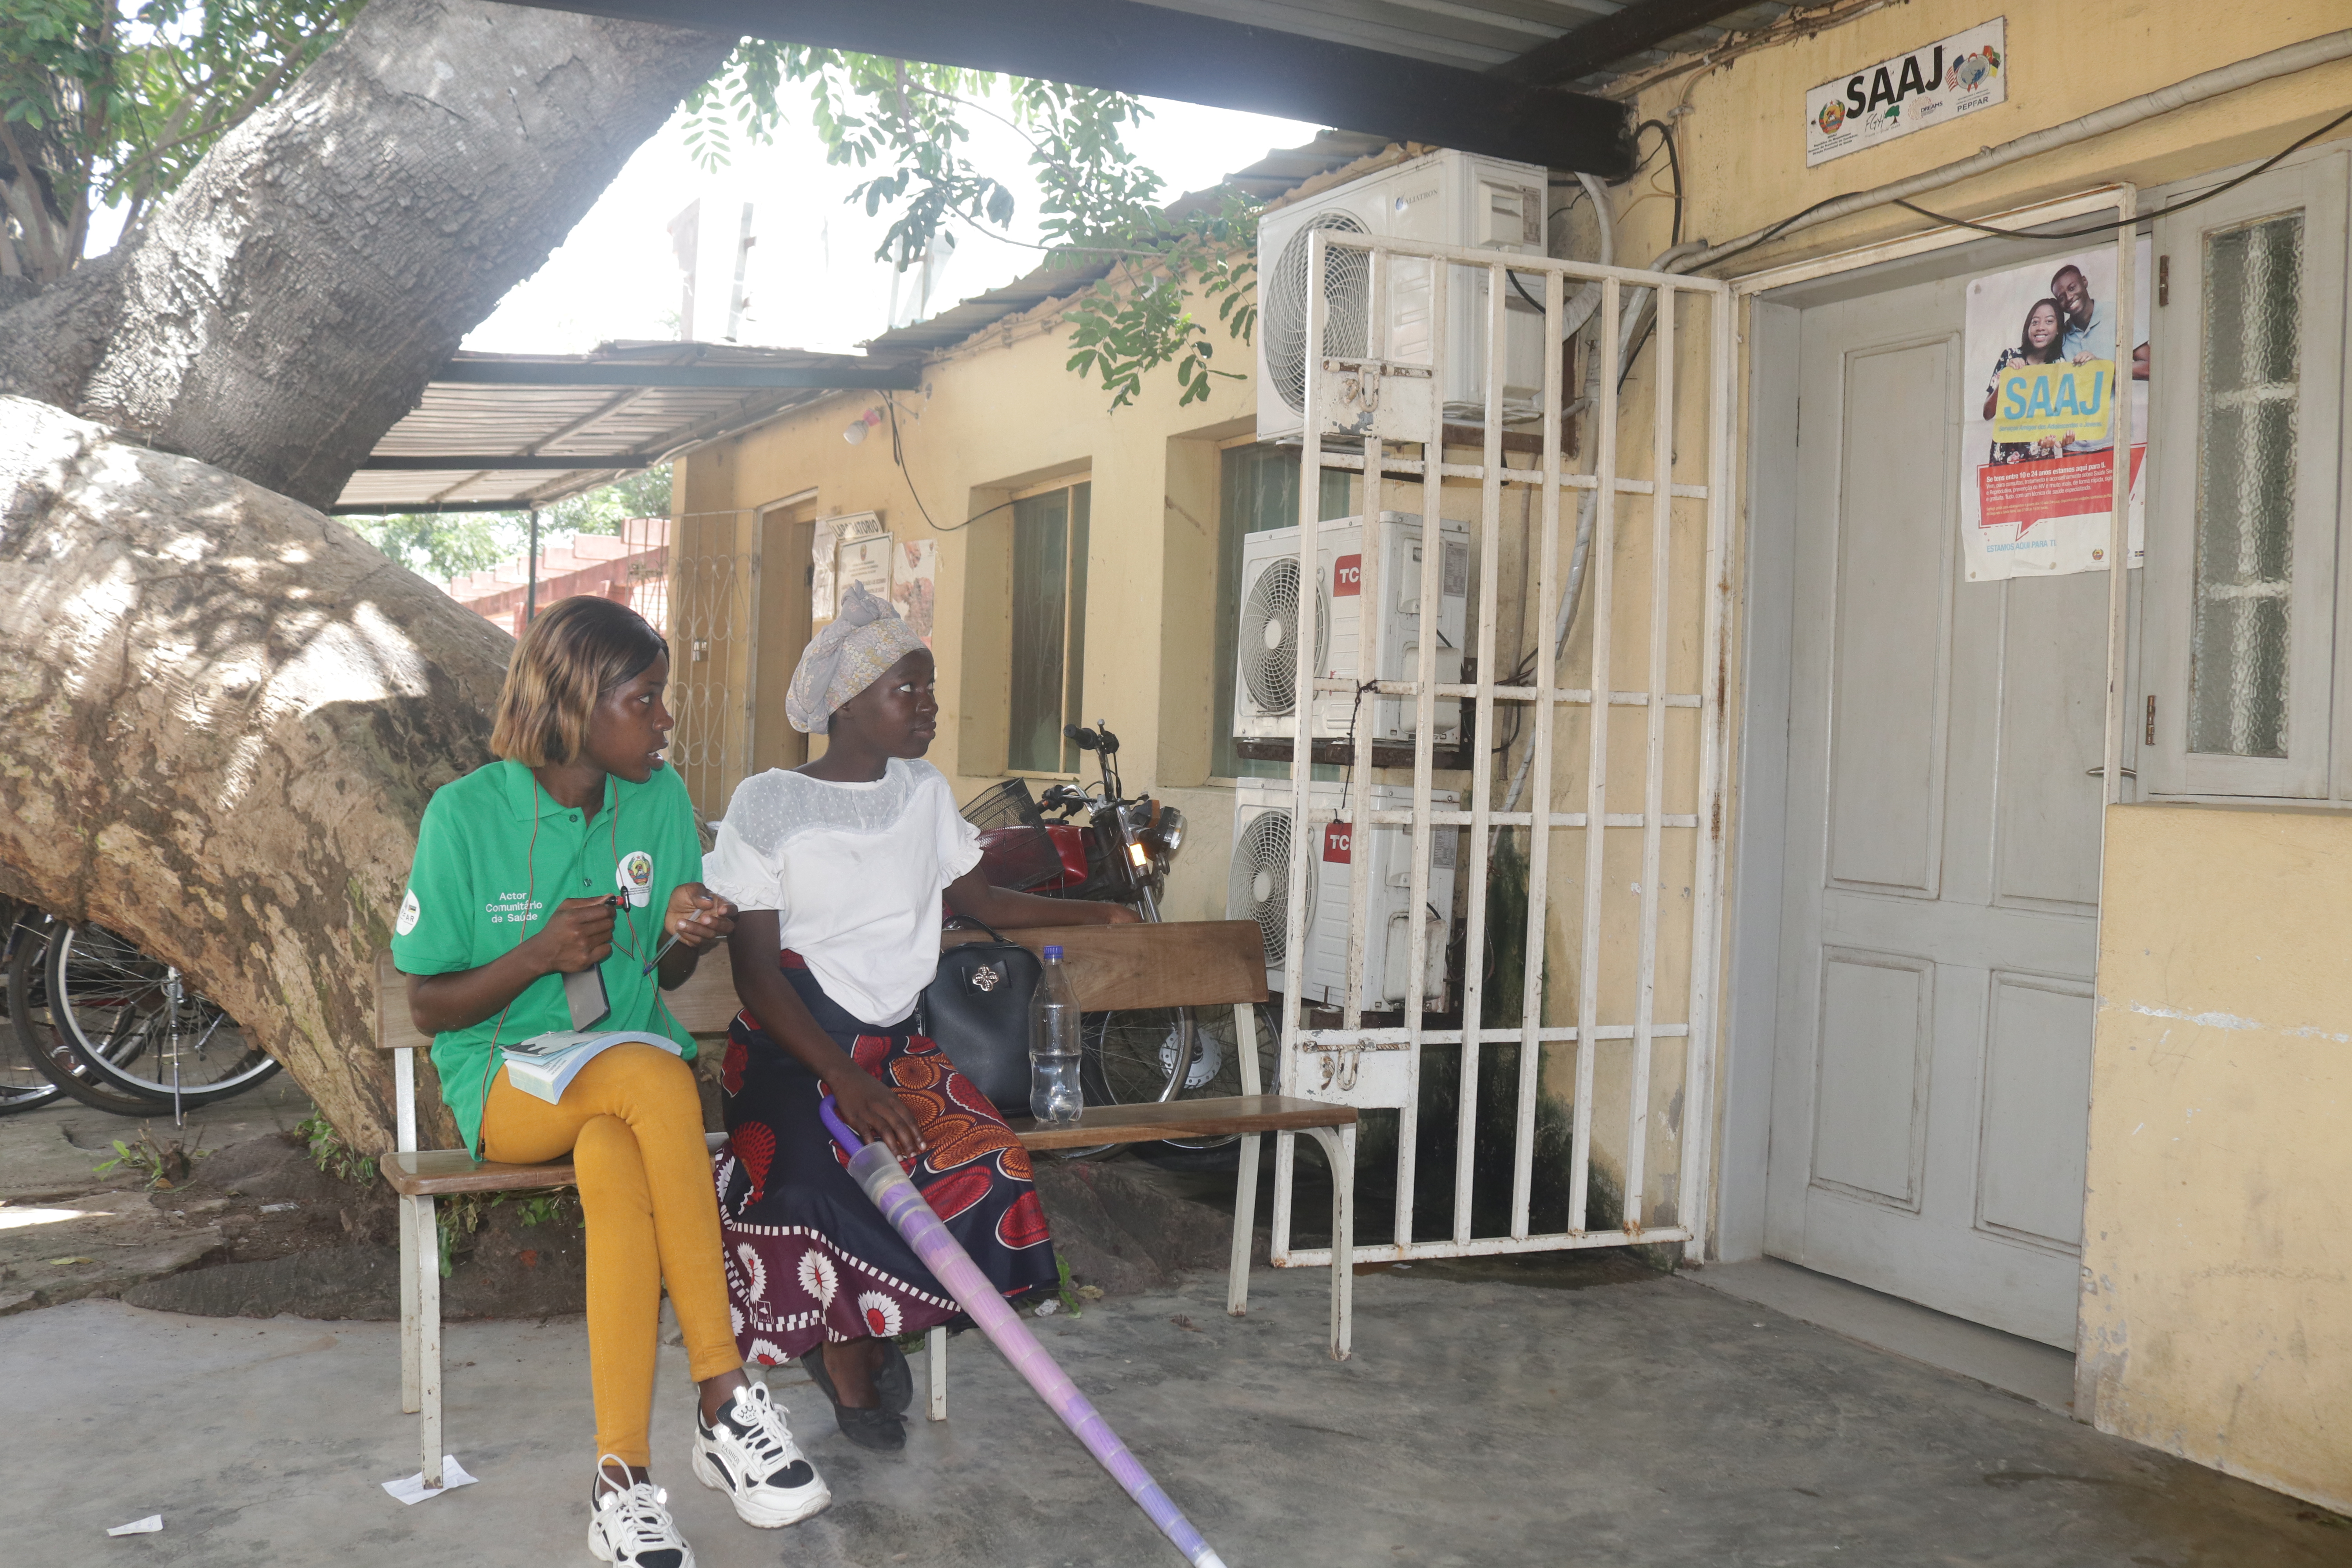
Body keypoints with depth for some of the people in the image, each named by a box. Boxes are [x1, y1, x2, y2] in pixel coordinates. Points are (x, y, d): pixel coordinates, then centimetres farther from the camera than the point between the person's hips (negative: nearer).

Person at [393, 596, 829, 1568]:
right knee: (653, 1076, -36)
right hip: (506, 1079, -3)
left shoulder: (660, 798, 1)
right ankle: (724, 1397, -31)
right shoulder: (468, 814, -10)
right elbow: (430, 1007, -4)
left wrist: (686, 939, -13)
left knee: (614, 1165, -35)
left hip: (635, 1066, 3)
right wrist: (541, 953, -21)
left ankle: (622, 1477, -28)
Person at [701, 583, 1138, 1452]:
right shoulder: (768, 803, -4)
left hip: (898, 1045, 5)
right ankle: (853, 1347, -1)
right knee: (812, 1181, -34)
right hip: (792, 1050, -4)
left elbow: (977, 897, 27)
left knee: (986, 1166, -25)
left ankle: (857, 1333, 1)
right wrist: (845, 1080, -21)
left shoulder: (924, 791, 13)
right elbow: (756, 967, -9)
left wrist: (1097, 912, 23)